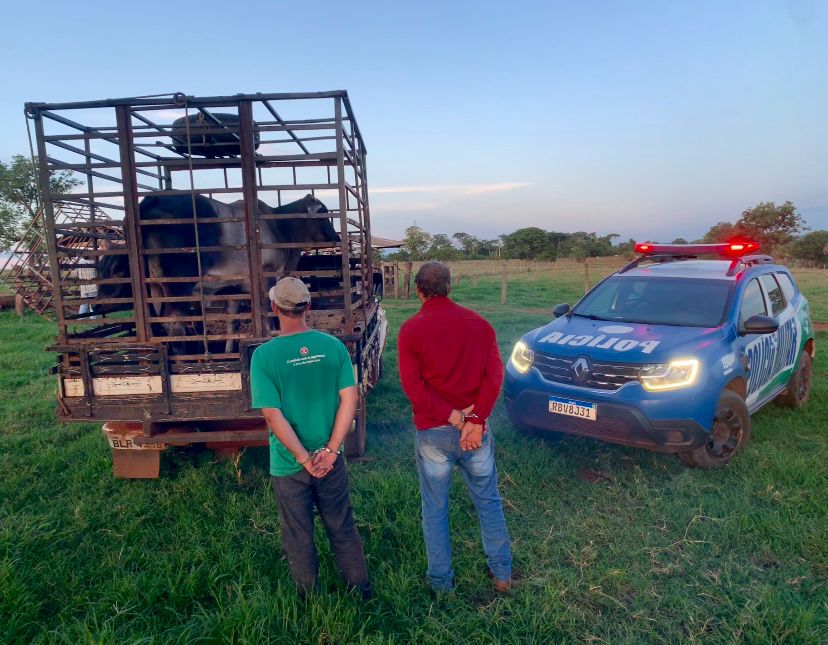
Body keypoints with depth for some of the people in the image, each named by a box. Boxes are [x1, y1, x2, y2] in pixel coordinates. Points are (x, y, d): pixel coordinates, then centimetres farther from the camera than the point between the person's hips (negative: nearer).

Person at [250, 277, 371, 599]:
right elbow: (349, 399, -11)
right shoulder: (333, 346, -8)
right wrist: (331, 449, -9)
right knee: (343, 529, 21)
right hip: (331, 461, 2)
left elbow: (273, 415, -19)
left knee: (299, 539, 18)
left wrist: (305, 459, -13)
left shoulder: (264, 355, -15)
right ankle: (362, 592, 37)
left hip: (288, 465, -2)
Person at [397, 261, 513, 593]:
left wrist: (453, 416, -14)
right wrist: (475, 420, -14)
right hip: (476, 428, 3)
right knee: (488, 501, 20)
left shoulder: (411, 329, -7)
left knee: (435, 509, 15)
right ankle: (502, 572, 33)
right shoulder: (478, 323, 0)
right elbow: (494, 375, -9)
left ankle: (441, 581, 29)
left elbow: (413, 385, -15)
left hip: (433, 432, -2)